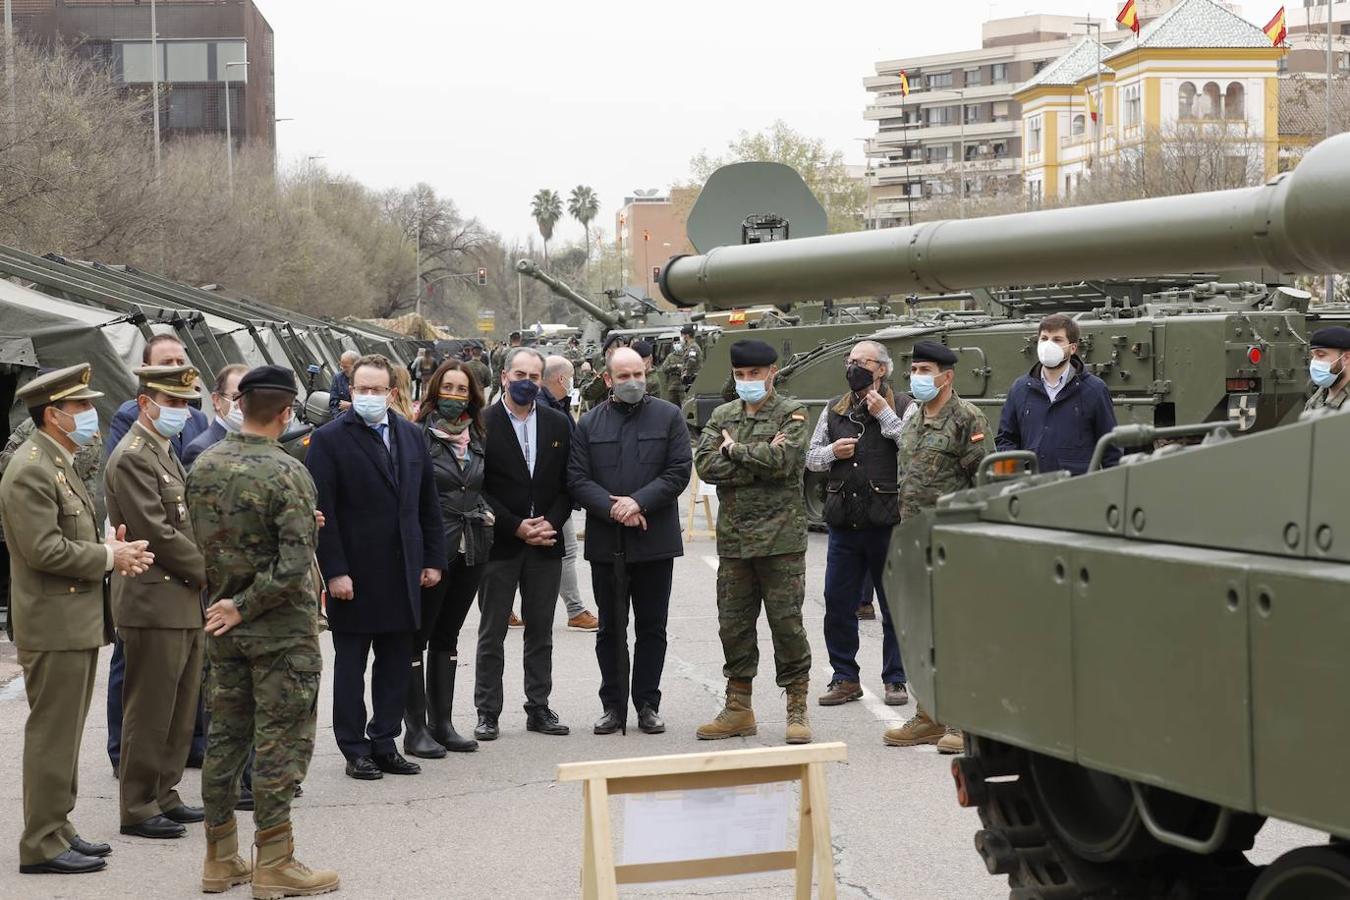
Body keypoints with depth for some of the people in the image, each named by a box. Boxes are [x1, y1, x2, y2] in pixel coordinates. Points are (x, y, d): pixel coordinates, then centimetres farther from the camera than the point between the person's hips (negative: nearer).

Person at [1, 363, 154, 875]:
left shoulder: (60, 464, 17)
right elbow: (44, 549, -22)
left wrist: (114, 554, 5)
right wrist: (108, 557, -13)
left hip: (76, 623, 10)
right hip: (54, 626, -10)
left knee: (63, 736, 15)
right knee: (51, 736, -4)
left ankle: (56, 830, 23)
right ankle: (42, 846, 2)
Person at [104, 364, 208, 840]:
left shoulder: (164, 453, 17)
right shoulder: (132, 458, -14)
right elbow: (156, 534, -19)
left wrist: (205, 574, 7)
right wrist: (210, 572, -12)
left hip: (183, 601, 10)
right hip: (154, 602, -10)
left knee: (180, 711, 14)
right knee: (149, 711, -3)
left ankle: (163, 796, 23)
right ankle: (138, 809, 4)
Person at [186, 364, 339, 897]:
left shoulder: (203, 467, 1)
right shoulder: (287, 474, -18)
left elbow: (195, 542, 9)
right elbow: (293, 566, -24)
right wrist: (244, 607, -14)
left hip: (224, 627, 6)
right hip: (282, 631, -6)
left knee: (227, 735, 14)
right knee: (281, 741, 1)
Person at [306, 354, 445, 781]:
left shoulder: (411, 435, 10)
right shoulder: (330, 439, -7)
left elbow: (428, 502, 14)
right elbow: (322, 511, -10)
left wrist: (433, 558, 9)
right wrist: (334, 571, -15)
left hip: (403, 574, 5)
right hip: (354, 576, -5)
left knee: (397, 665, 9)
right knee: (350, 665, 4)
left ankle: (385, 744, 18)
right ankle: (355, 750, 12)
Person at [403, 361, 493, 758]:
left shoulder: (476, 437, 12)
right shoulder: (419, 435, -8)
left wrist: (486, 515, 12)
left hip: (471, 547, 7)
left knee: (447, 634, 13)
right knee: (418, 635, 0)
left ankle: (442, 723, 19)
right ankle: (415, 729, 3)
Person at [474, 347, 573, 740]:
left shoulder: (558, 424, 8)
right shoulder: (482, 423, -5)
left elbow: (567, 482, 8)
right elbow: (477, 487, -9)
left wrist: (551, 523, -7)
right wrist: (516, 527, -13)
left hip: (545, 543, 4)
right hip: (499, 542, -4)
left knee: (540, 631, 10)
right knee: (492, 633, 3)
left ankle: (538, 708, 17)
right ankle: (487, 713, 8)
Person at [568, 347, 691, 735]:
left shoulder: (668, 417, 2)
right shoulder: (589, 423, 5)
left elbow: (680, 470, -4)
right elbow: (577, 478, 0)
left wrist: (639, 502, -14)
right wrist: (612, 508, -14)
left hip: (655, 540, -1)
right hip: (606, 541, 1)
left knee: (652, 627, 5)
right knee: (610, 628, 7)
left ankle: (647, 704, 14)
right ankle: (613, 705, 15)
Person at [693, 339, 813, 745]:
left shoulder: (791, 414, 0)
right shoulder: (722, 416, 13)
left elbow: (782, 459, -17)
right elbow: (705, 464, -1)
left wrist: (736, 450, -5)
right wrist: (759, 460, -9)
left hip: (780, 537, -5)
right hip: (733, 538, 5)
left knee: (786, 622, -2)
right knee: (733, 624, 8)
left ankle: (797, 708, 6)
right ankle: (738, 708, 18)